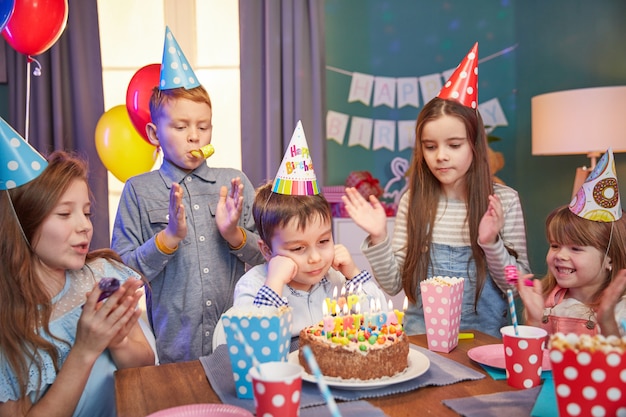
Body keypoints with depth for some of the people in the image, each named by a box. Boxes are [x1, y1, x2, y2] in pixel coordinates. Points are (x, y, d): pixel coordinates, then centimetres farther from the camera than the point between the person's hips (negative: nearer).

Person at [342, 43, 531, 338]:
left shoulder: (504, 201, -3)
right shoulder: (412, 202, 0)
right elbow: (392, 285, 1)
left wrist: (491, 243, -16)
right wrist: (378, 238, -14)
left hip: (484, 335, 0)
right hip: (421, 334, 1)